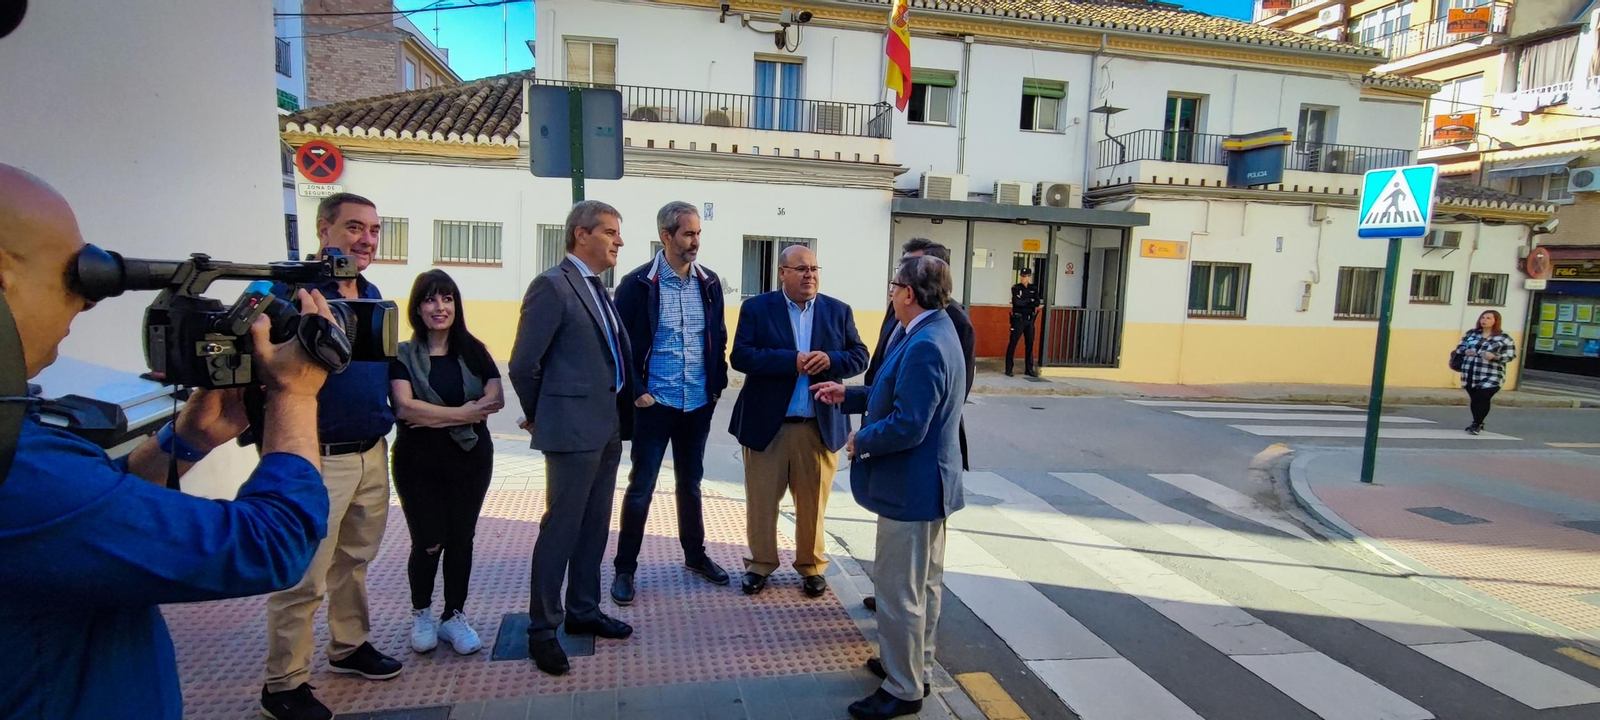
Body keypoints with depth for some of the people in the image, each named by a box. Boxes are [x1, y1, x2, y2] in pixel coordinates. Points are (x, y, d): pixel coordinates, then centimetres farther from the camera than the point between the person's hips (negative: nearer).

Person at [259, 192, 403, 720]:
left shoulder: (372, 294, 11)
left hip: (373, 452, 8)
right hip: (320, 458, -7)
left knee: (354, 559, 21)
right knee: (303, 578, 3)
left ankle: (350, 647, 38)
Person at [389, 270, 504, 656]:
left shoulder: (473, 351, 5)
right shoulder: (403, 355, -2)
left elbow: (495, 399, -7)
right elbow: (404, 407, -16)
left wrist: (433, 416, -14)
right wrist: (461, 413, -14)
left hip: (470, 459, 2)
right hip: (419, 462, -2)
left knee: (461, 538, 7)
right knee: (428, 542, 1)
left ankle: (454, 616, 23)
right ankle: (421, 614, 27)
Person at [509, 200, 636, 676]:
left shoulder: (599, 290, 14)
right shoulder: (552, 286, -12)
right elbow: (523, 364, -13)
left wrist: (622, 413, 13)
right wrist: (540, 417, -1)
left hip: (607, 427, 9)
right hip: (574, 428, -8)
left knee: (594, 526, 17)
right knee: (561, 528, 1)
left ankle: (583, 611, 32)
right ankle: (542, 630, 15)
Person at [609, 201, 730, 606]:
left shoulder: (709, 282, 3)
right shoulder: (638, 283, -10)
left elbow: (719, 338, 10)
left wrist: (717, 384, 4)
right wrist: (636, 391, -12)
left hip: (698, 404, 4)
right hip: (654, 403, -4)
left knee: (690, 482, 19)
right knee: (641, 486, 4)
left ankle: (695, 554, 35)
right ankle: (625, 568, 18)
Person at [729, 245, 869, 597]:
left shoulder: (839, 311, 6)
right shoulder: (756, 308, -1)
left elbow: (860, 357, 4)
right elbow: (741, 356, -11)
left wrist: (831, 360, -17)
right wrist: (791, 360, -20)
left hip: (820, 425, 2)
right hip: (766, 423, -1)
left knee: (813, 501, 11)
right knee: (761, 500, 9)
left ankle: (811, 566, 28)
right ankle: (761, 564, 27)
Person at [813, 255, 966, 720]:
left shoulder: (924, 347, -26)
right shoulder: (932, 333, 7)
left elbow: (907, 426, -29)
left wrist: (861, 442, -13)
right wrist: (847, 395, 10)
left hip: (910, 488, -11)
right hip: (929, 483, 11)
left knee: (899, 592, 3)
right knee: (923, 585, 22)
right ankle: (916, 666, 39)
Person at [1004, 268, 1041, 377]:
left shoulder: (1034, 289, 9)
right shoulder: (1015, 288, -2)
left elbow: (1037, 303, -5)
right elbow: (1016, 302, -17)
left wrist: (1023, 302, -17)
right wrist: (1030, 301, -9)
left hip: (1029, 319, 4)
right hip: (1018, 319, -4)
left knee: (1030, 344, 7)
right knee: (1013, 343, -4)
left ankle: (1029, 369, 15)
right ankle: (1009, 369, -1)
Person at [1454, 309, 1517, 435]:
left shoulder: (1504, 338, -1)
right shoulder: (1471, 333, 9)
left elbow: (1510, 355, -4)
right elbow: (1459, 347, 16)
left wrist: (1494, 356, -21)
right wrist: (1465, 351, -7)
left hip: (1490, 377, -4)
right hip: (1470, 375, 4)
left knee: (1483, 399, -8)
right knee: (1475, 400, 11)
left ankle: (1476, 424, 5)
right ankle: (1477, 424, 25)